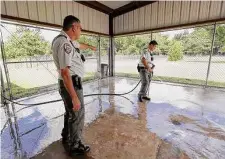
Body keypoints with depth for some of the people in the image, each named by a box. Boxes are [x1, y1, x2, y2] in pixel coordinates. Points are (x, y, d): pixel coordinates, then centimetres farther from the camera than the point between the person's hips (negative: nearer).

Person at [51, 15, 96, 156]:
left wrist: (90, 46, 54)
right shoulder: (64, 43, -22)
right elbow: (65, 72, -28)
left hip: (71, 83, 11)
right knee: (77, 116, 5)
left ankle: (66, 139, 48)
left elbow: (79, 45, 34)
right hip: (72, 84, -11)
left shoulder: (68, 40, 10)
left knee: (70, 113, 25)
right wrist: (75, 97, -27)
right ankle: (75, 146, 28)